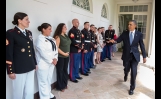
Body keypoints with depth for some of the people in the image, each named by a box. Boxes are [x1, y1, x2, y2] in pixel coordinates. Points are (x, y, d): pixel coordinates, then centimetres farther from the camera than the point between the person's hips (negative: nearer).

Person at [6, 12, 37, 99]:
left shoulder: (29, 32, 12)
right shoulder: (10, 33, -8)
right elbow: (8, 53, -11)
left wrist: (35, 63, 16)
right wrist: (10, 71, -12)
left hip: (30, 67, 6)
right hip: (19, 69, -6)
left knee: (30, 91, 14)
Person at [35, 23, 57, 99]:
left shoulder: (51, 38, 12)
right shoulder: (39, 39, -13)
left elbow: (55, 49, 8)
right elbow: (43, 53, -20)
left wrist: (55, 58, -5)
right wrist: (51, 60, -14)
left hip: (51, 63, 8)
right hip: (43, 64, -7)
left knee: (49, 80, 18)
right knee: (44, 81, 3)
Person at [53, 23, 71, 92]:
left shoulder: (66, 36, 10)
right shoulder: (58, 37, -12)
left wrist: (67, 53, 7)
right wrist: (63, 53, -14)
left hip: (66, 56, 7)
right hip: (60, 57, -7)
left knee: (65, 70, 15)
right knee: (60, 71, 4)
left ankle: (64, 84, 31)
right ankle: (60, 86, 18)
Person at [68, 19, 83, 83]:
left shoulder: (78, 31, 16)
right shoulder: (72, 31, -12)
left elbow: (81, 39, 16)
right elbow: (73, 41, -21)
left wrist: (81, 46, 0)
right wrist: (79, 47, -12)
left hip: (79, 50, 9)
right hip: (74, 50, -9)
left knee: (77, 64, 17)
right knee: (73, 64, 1)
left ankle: (76, 75, 31)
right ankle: (72, 77, 12)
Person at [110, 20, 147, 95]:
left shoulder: (139, 34, -5)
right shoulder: (124, 33, -2)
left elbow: (142, 46, -1)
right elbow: (118, 40, -9)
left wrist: (144, 56, 0)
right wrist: (114, 41, -33)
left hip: (135, 56, -1)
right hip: (126, 55, 2)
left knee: (133, 72, -3)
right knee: (126, 69, 18)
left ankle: (132, 88, 15)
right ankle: (126, 75, 56)